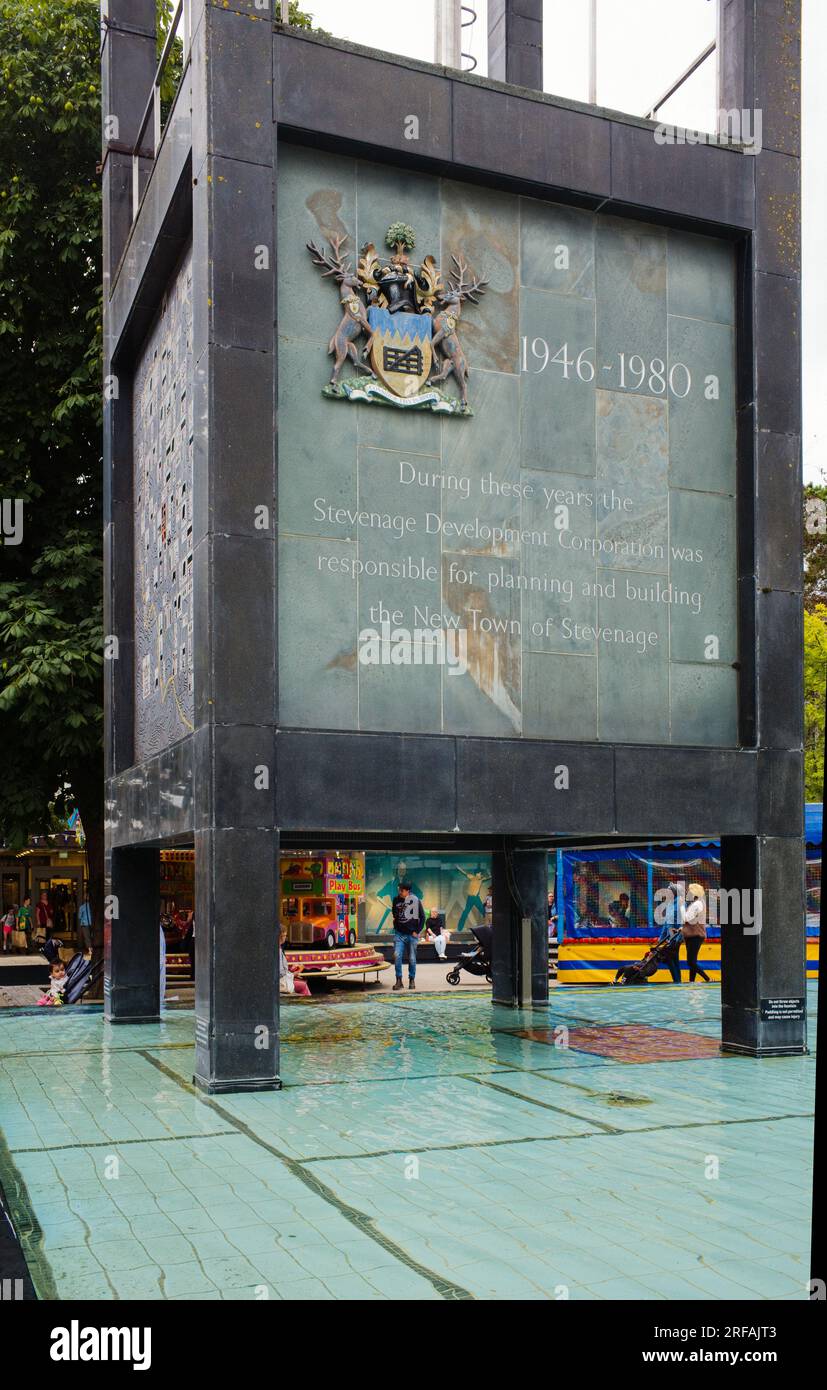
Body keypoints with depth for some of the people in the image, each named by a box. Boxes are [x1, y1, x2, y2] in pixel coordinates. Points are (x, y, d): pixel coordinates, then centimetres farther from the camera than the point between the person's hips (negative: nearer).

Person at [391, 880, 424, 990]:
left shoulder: (415, 900, -6)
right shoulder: (396, 900, 2)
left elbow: (422, 917, -1)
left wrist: (417, 931, -5)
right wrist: (395, 918, 7)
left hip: (412, 934, -2)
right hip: (399, 934, 2)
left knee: (412, 959, 5)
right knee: (397, 956, -13)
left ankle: (412, 980, 21)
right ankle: (399, 980, -5)